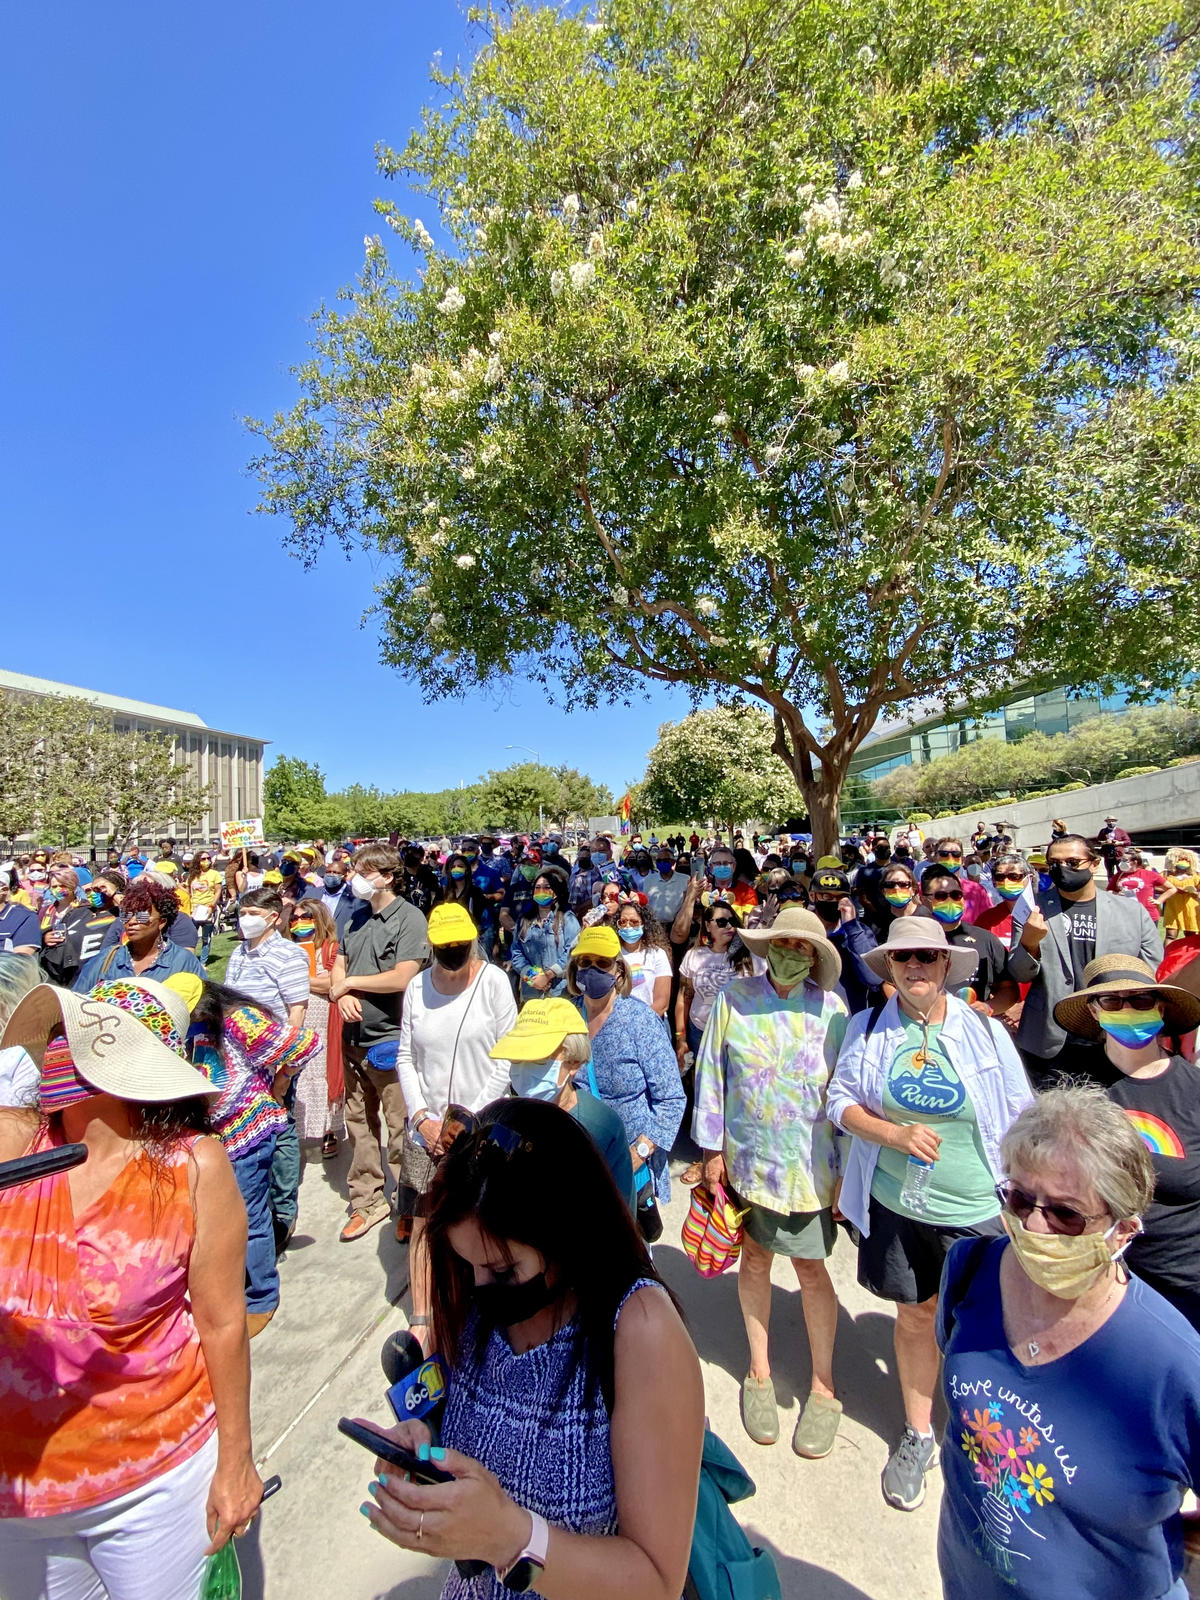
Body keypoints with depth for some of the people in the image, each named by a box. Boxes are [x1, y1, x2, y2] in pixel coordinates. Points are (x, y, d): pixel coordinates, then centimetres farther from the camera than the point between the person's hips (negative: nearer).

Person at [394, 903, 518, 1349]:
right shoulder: (417, 987, 1)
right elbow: (405, 1058, 6)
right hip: (427, 1126, 3)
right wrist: (422, 1117, -4)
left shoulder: (493, 982, -10)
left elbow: (507, 1060, -9)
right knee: (424, 1222, 8)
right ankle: (420, 1319, 26)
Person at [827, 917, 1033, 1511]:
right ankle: (917, 1435, 41)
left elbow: (1022, 1117, 1)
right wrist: (895, 1133, -16)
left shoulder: (984, 1029, -7)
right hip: (895, 1206, 1)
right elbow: (841, 1101, -1)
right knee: (915, 1316, 17)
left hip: (976, 1211, -1)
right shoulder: (867, 1029, -5)